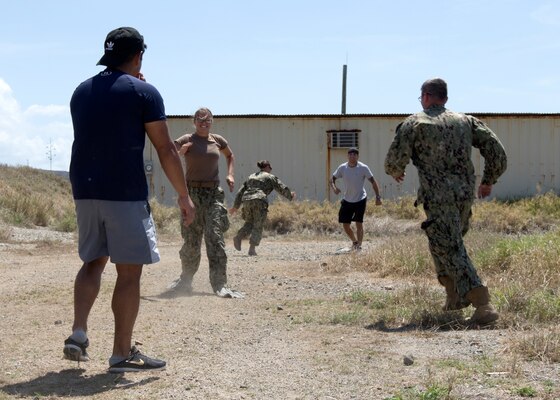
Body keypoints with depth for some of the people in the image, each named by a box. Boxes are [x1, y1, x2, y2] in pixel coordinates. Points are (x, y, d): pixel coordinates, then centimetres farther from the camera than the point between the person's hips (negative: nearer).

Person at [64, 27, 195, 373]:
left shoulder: (82, 92, 13)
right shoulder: (143, 92, -5)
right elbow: (166, 150, -7)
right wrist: (184, 196, 0)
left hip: (85, 189, 6)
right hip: (126, 192, -6)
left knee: (93, 262, 19)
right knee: (129, 271, 0)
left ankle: (78, 334, 6)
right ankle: (122, 353, 3)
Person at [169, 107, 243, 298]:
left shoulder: (218, 141, 9)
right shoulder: (187, 140, 0)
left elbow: (230, 156, 28)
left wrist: (230, 174, 14)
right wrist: (181, 150, -23)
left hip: (213, 193, 1)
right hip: (192, 192, -1)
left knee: (215, 238, -9)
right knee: (191, 240, 4)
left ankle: (220, 285, -11)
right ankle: (185, 281, 22)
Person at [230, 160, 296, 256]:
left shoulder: (251, 177, 27)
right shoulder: (270, 177, 12)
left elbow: (241, 192, 26)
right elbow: (282, 188, 11)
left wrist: (235, 206, 30)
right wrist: (290, 196, 29)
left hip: (247, 201, 5)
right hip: (259, 201, -5)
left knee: (249, 223, 20)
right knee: (258, 226, 2)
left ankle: (238, 237, -6)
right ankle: (252, 248, -10)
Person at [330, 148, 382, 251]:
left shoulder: (363, 168, -11)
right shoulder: (342, 168, -5)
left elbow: (373, 182, -6)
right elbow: (333, 178, 5)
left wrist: (378, 197, -12)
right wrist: (334, 187, -17)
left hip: (360, 200, -3)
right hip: (347, 200, 3)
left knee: (359, 223, -9)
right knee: (345, 225, 5)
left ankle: (359, 246, -1)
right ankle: (354, 241, 30)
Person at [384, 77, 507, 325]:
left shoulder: (414, 123, 1)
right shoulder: (465, 121, 14)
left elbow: (395, 158, -5)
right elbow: (496, 149, 7)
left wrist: (395, 172, 19)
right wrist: (489, 181, 20)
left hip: (438, 198, -6)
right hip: (465, 194, 6)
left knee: (451, 251, -8)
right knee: (445, 243, 26)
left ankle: (483, 305, -21)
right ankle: (455, 295, 22)